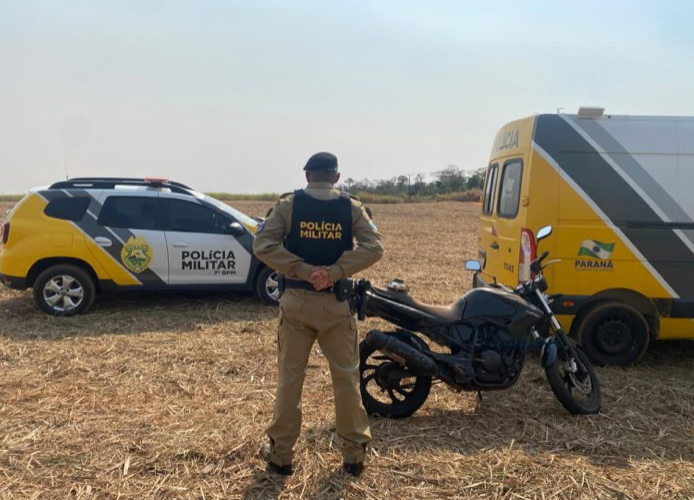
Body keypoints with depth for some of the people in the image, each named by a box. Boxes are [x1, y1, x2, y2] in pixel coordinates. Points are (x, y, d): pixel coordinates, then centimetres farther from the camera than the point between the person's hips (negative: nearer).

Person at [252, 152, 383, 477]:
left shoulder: (288, 204, -2)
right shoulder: (352, 208, 0)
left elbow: (263, 245, -13)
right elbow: (373, 247, -12)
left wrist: (304, 271, -17)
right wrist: (334, 273, -18)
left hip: (296, 301, 0)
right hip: (337, 303, 0)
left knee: (290, 377, 9)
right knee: (346, 377, 10)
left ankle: (280, 453, 19)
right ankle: (354, 454, 18)